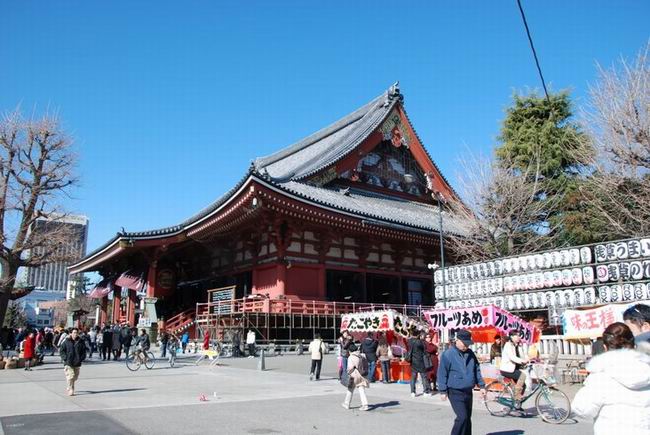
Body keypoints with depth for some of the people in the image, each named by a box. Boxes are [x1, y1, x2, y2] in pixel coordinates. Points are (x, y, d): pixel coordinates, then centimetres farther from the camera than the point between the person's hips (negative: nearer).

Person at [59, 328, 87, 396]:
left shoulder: (80, 342, 6)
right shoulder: (66, 342, 1)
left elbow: (84, 352, 10)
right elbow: (61, 350, 3)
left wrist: (81, 358, -4)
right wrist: (65, 358, -9)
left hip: (77, 363, 3)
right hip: (68, 363, -3)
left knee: (75, 377, 11)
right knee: (70, 376, -12)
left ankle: (70, 387, 33)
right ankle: (71, 390, -4)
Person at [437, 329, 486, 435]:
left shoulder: (470, 353, 7)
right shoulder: (447, 354, -12)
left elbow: (477, 370, 16)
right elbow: (442, 374, -11)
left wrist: (481, 385, 12)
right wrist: (443, 391, -12)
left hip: (468, 391, 6)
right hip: (455, 393, -6)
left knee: (467, 418, 12)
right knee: (462, 417, -14)